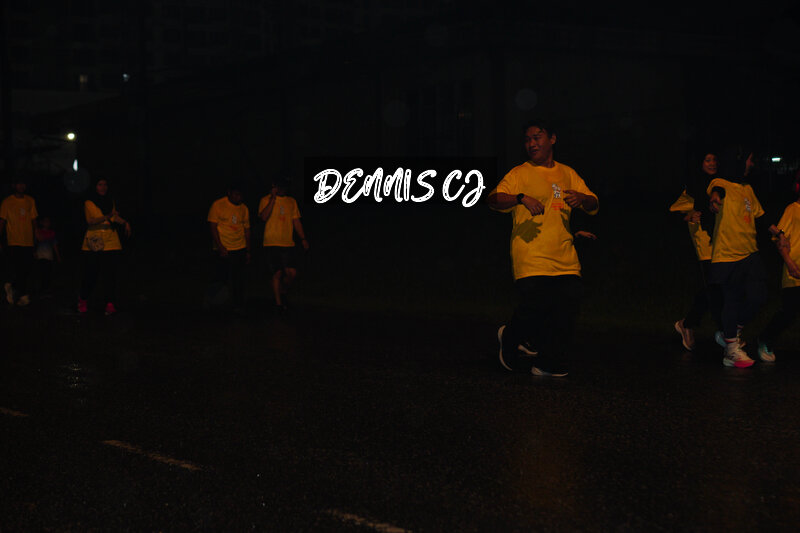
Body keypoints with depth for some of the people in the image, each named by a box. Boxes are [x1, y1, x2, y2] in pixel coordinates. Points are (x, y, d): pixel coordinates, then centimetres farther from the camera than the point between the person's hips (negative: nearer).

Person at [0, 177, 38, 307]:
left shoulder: (30, 201, 12)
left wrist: (35, 236, 13)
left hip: (28, 242, 4)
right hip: (13, 242, -4)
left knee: (28, 268, 1)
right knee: (18, 269, -10)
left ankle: (11, 286, 24)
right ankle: (23, 295, -3)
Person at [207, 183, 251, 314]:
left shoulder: (244, 208, 9)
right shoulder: (218, 205, -5)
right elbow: (212, 227, -8)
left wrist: (248, 251, 11)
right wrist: (220, 247, -15)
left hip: (240, 249, 3)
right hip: (223, 250, -3)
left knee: (239, 280, -1)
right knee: (221, 279, -2)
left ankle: (238, 307, 5)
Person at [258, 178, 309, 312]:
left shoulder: (292, 202, 14)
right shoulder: (266, 200, 0)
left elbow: (296, 221, 17)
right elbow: (264, 217, -16)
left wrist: (303, 239, 10)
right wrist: (273, 199, -19)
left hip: (288, 244, 4)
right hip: (271, 244, -4)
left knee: (292, 273, -4)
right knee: (277, 273, -8)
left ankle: (283, 293, 23)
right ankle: (279, 303, 3)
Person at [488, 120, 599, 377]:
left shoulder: (567, 174, 17)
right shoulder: (520, 174, 3)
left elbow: (593, 205, 17)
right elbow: (495, 199, -10)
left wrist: (581, 198, -6)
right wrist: (521, 198, -27)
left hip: (565, 259, 5)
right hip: (531, 258, -4)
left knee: (565, 313, -2)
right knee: (533, 311, -10)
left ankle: (551, 364, 13)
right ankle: (509, 340, 21)